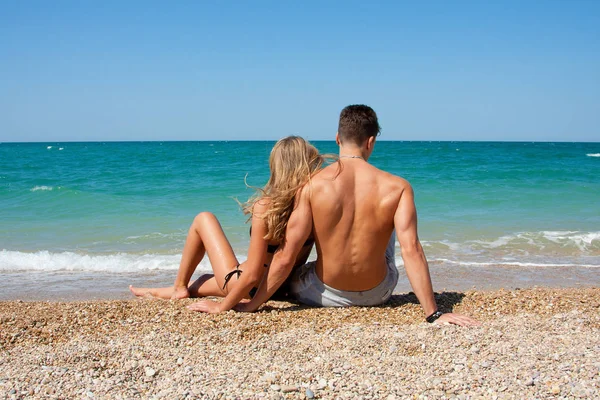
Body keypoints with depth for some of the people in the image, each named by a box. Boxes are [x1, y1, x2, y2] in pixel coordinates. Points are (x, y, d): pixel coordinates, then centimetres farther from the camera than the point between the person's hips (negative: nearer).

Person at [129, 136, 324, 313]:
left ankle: (179, 287, 22)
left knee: (204, 219, 12)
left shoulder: (265, 207, -27)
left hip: (247, 287, -6)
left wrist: (221, 307, -18)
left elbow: (252, 275, -27)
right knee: (202, 283, 32)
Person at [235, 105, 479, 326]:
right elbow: (411, 251, -22)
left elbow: (286, 256, -17)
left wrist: (253, 305, -7)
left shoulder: (311, 186, -17)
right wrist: (433, 314, -17)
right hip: (378, 294, 2)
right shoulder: (397, 188, -15)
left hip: (326, 295, -1)